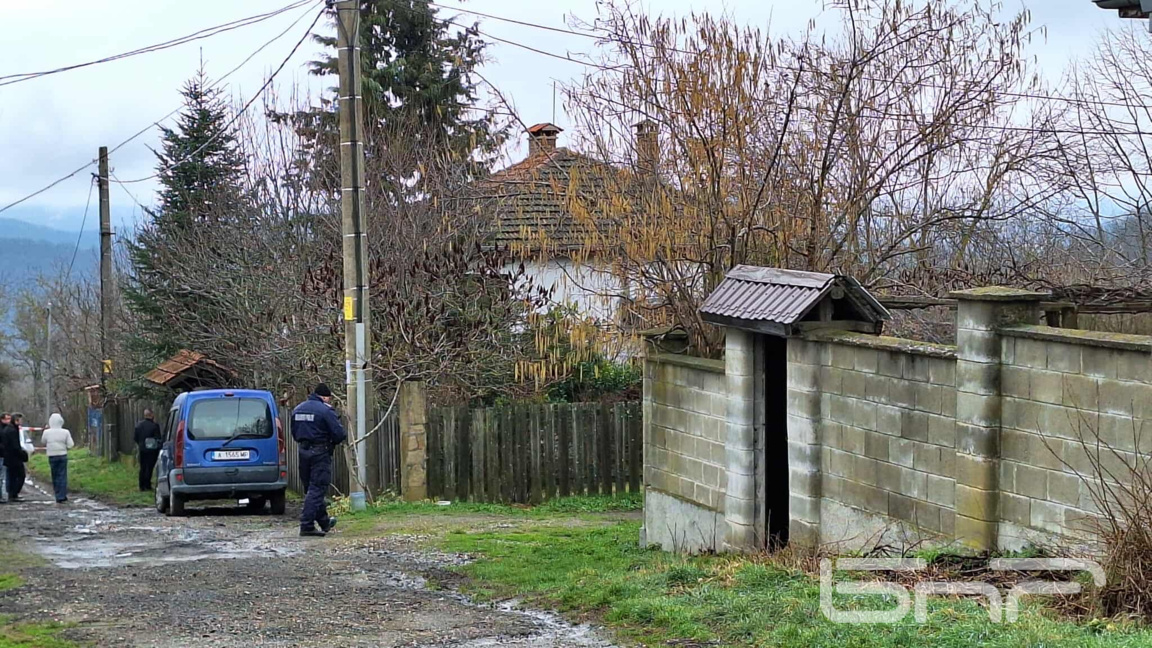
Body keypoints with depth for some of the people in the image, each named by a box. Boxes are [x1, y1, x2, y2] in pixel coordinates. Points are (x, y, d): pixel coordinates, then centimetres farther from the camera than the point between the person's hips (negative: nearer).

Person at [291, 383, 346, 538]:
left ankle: (324, 522, 30)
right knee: (317, 489, -5)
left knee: (312, 488, 17)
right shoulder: (325, 410, -11)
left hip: (303, 451, 7)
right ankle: (306, 525, -11)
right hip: (320, 453, -7)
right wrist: (332, 442, 6)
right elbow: (339, 434, -13)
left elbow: (294, 432, 17)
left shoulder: (298, 409, 11)